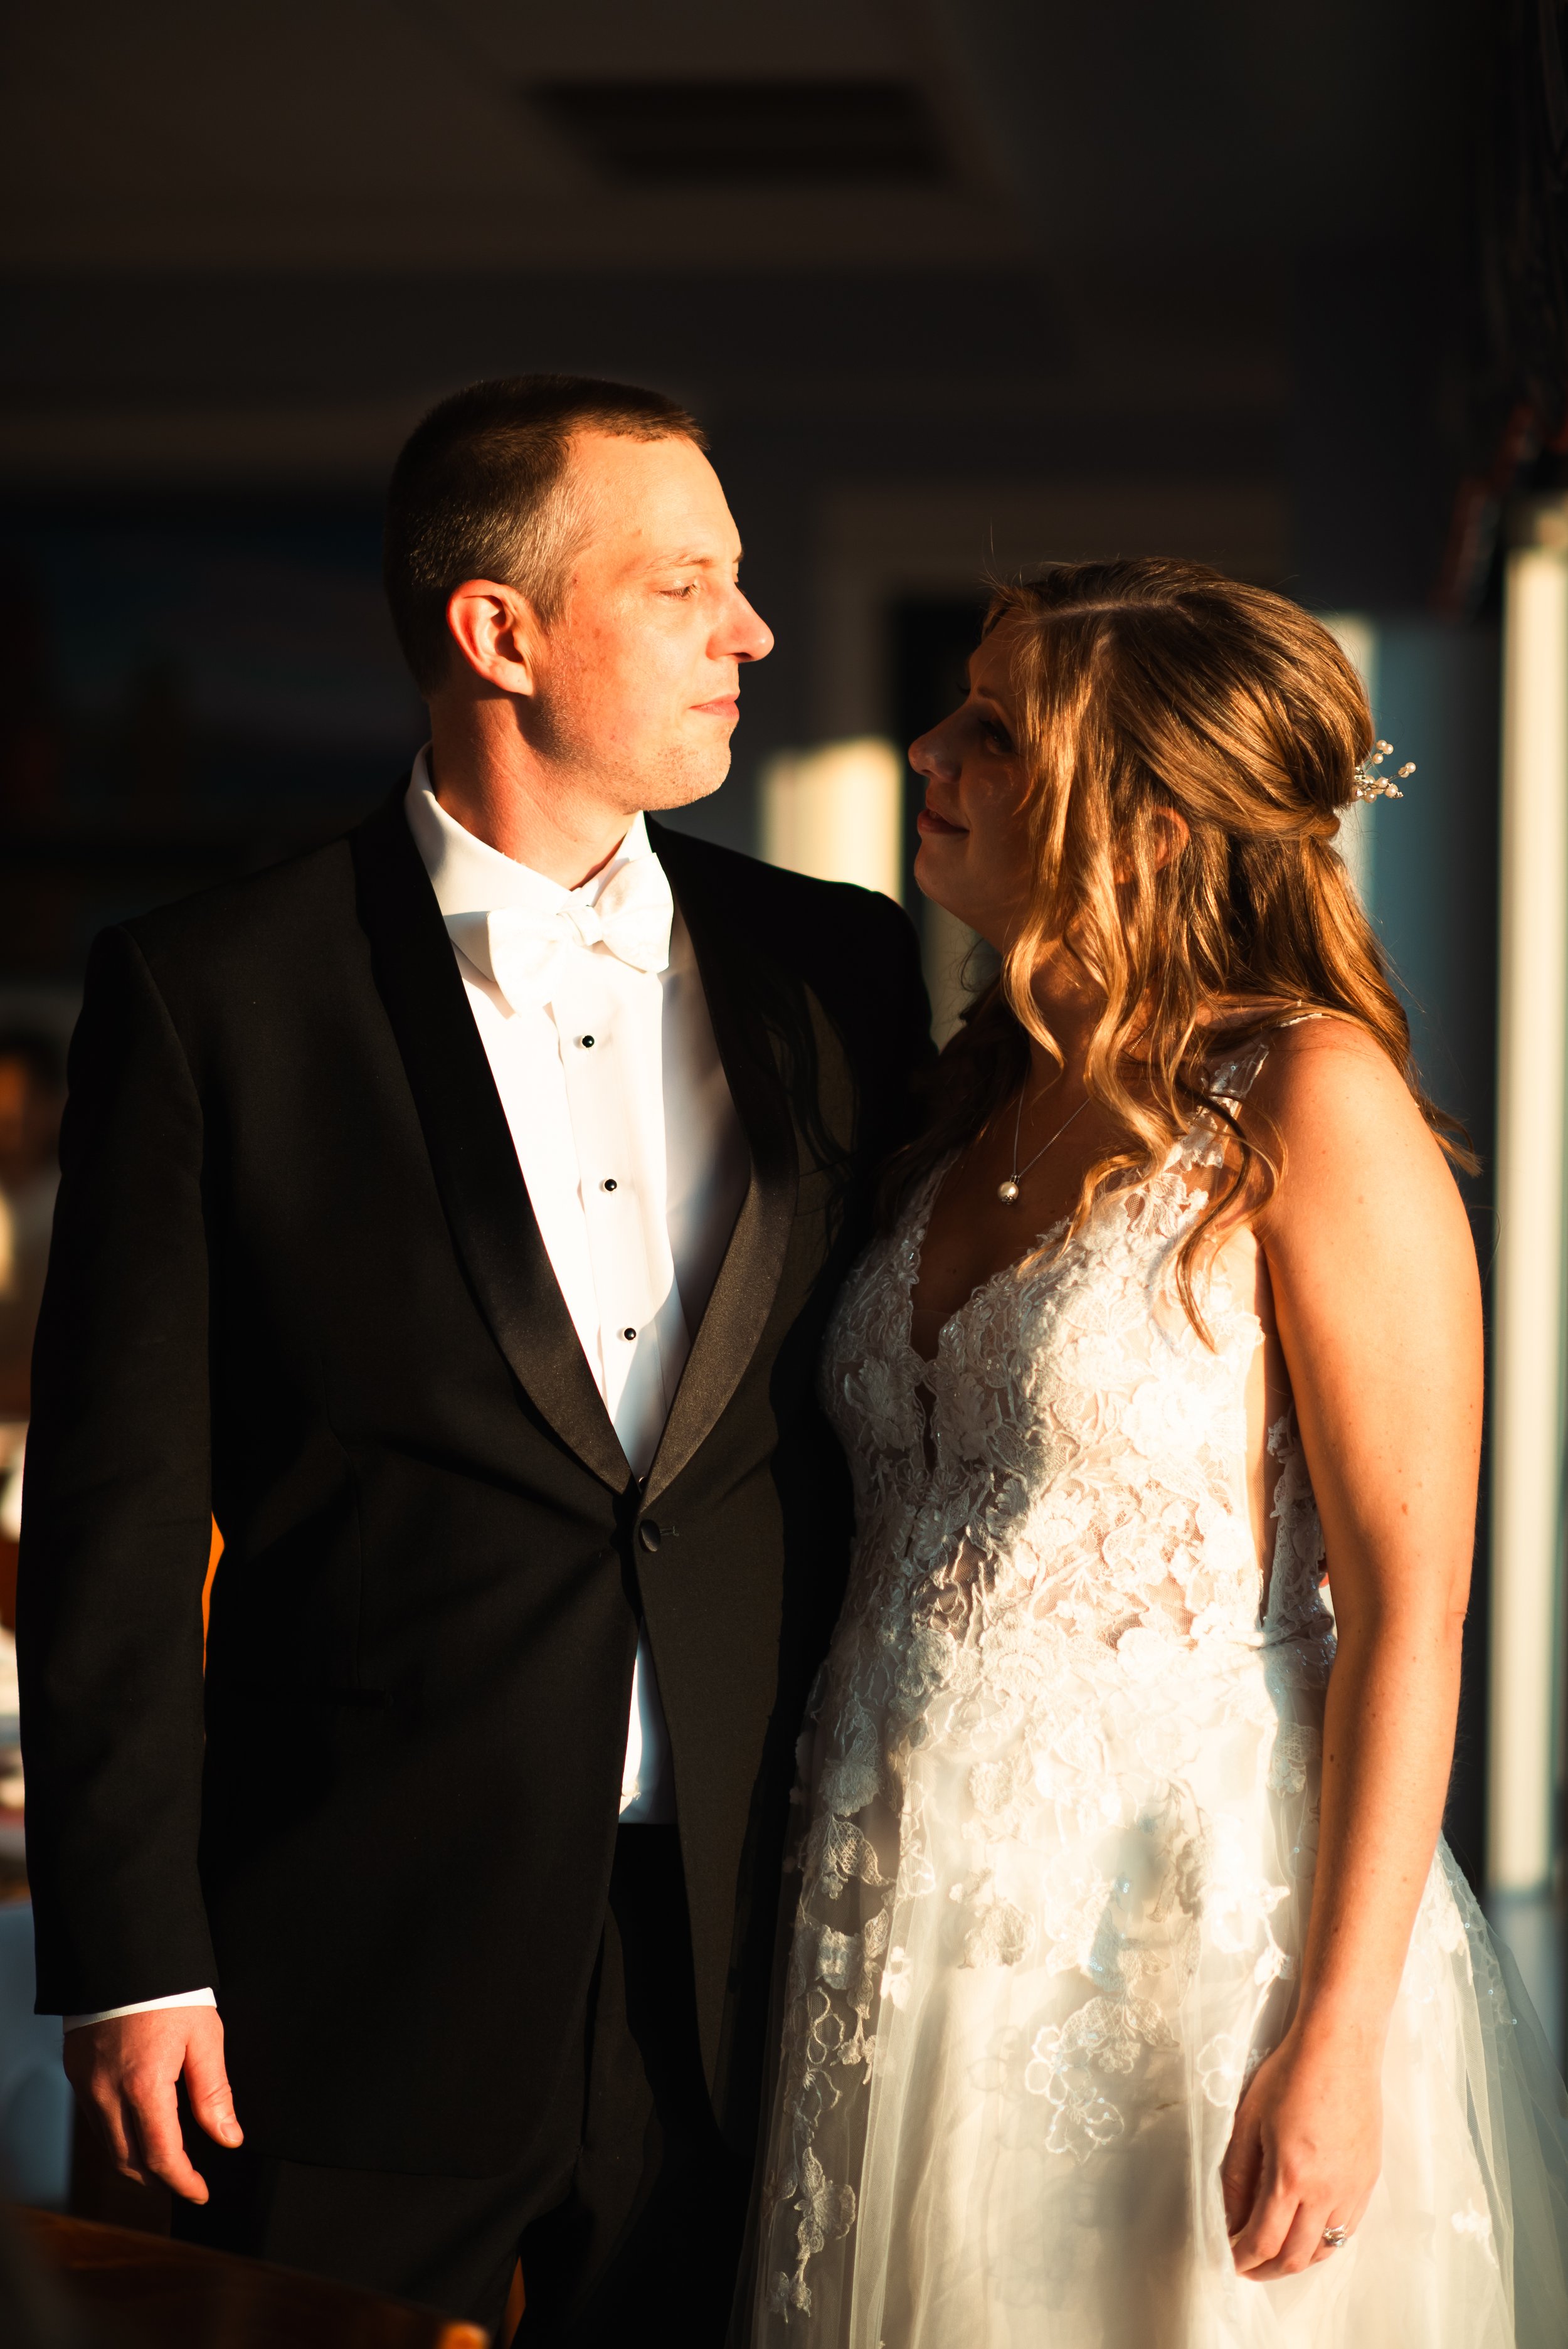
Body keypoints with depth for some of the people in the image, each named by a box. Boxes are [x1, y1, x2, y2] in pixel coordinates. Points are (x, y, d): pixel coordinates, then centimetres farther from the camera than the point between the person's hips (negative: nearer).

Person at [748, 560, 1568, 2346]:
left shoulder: (1308, 1097, -12)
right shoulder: (979, 1107, 9)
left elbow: (1407, 1606, -15)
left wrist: (1338, 2041, -18)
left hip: (1197, 1954, -6)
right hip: (918, 1960, 7)